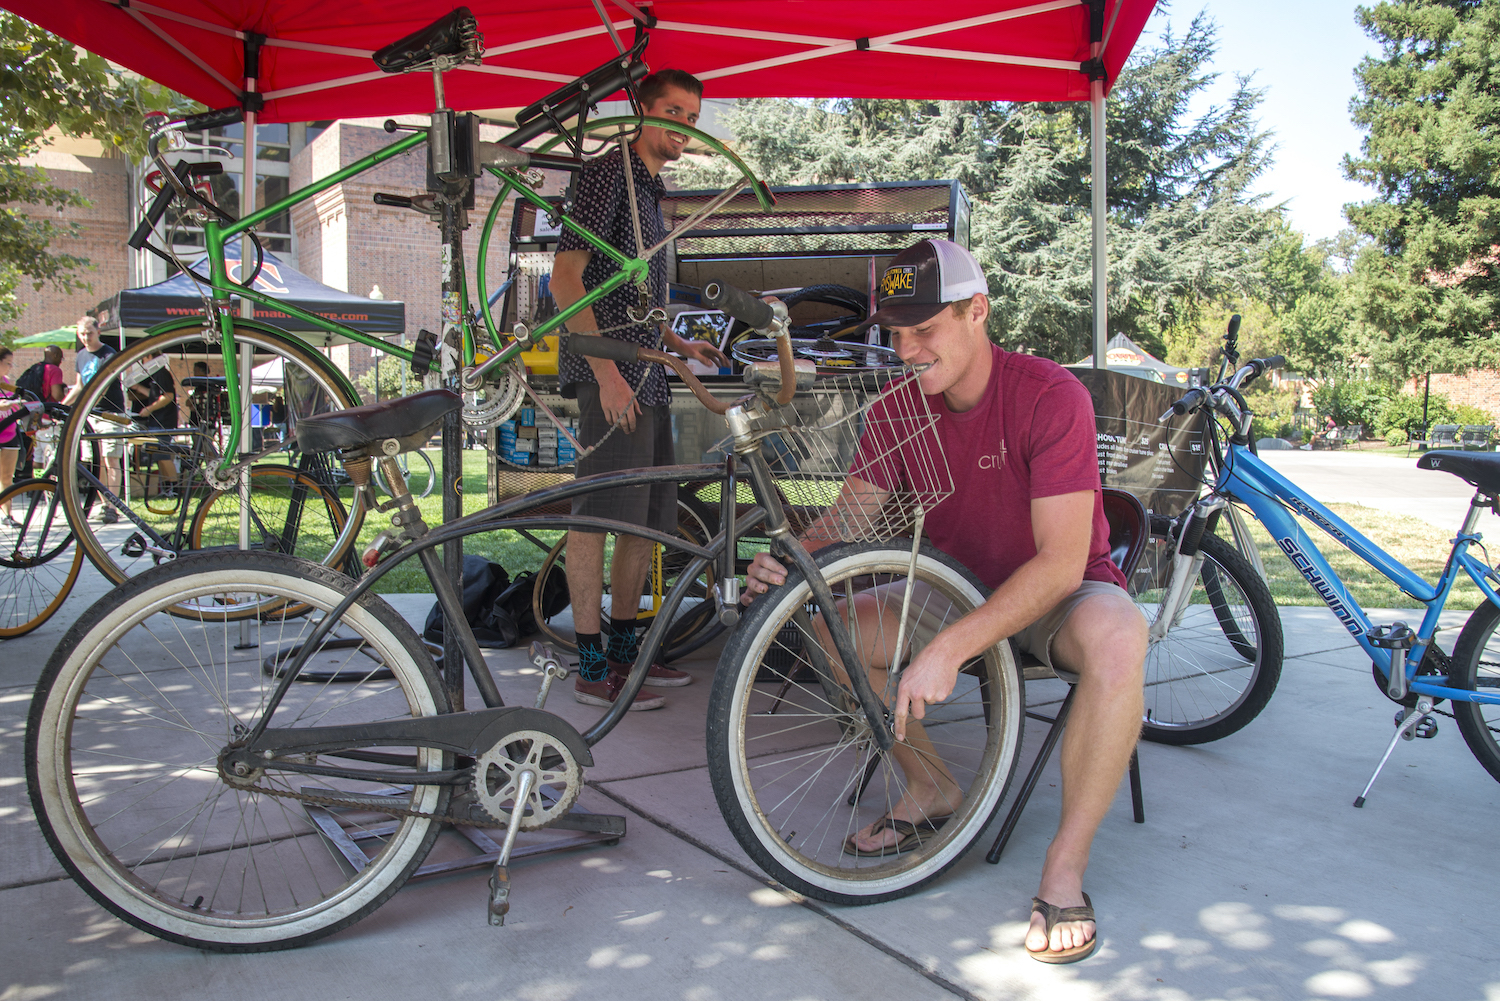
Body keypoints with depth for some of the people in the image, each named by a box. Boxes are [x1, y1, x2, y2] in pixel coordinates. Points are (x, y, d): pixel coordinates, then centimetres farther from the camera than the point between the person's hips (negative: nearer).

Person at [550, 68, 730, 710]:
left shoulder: (651, 192, 24)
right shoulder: (606, 174, -5)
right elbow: (566, 280, -15)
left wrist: (681, 345, 22)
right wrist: (606, 371, -21)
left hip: (646, 377, 10)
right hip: (609, 376, -10)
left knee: (647, 518, 11)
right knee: (598, 514, -8)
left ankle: (625, 649, 22)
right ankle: (592, 668, -2)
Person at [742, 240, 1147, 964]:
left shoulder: (1049, 395, -24)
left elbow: (1062, 563, -30)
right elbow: (846, 518, -5)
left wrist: (949, 648, -40)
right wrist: (787, 561, -29)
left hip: (1057, 593, -5)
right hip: (963, 588, 5)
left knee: (1118, 637, -38)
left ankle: (1064, 870, -21)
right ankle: (929, 788, 7)